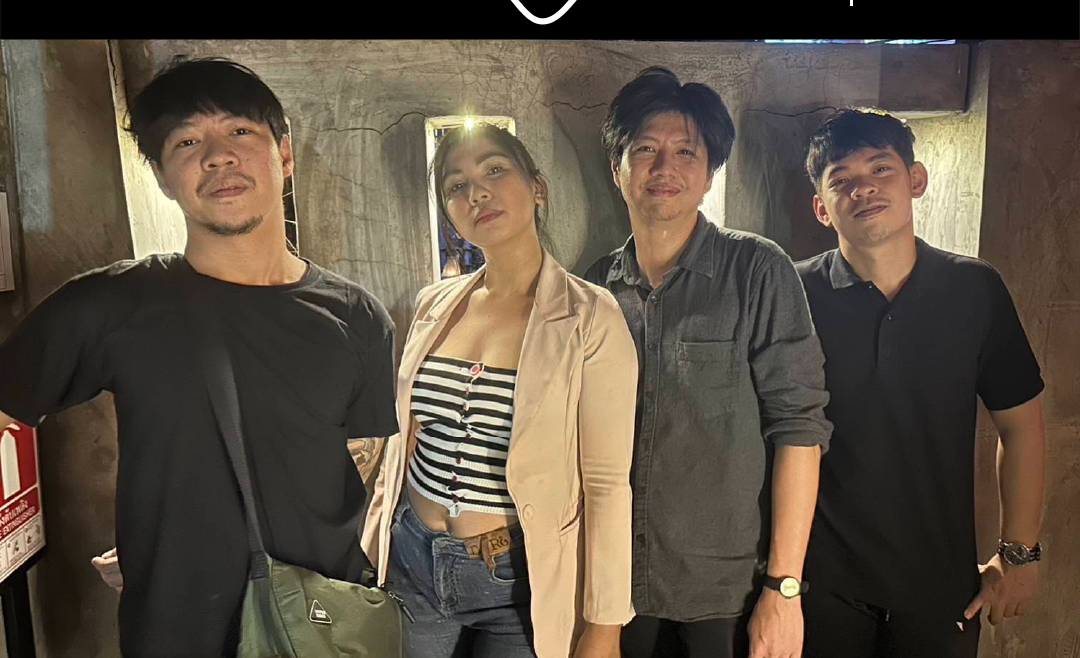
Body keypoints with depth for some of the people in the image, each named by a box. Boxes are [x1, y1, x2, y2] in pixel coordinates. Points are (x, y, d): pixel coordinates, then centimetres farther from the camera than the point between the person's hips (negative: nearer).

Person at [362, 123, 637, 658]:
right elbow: (405, 436, 10)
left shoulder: (590, 317, -14)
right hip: (410, 563, 5)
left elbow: (607, 483, -13)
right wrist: (374, 543, 13)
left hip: (521, 576, -4)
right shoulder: (434, 305, 1)